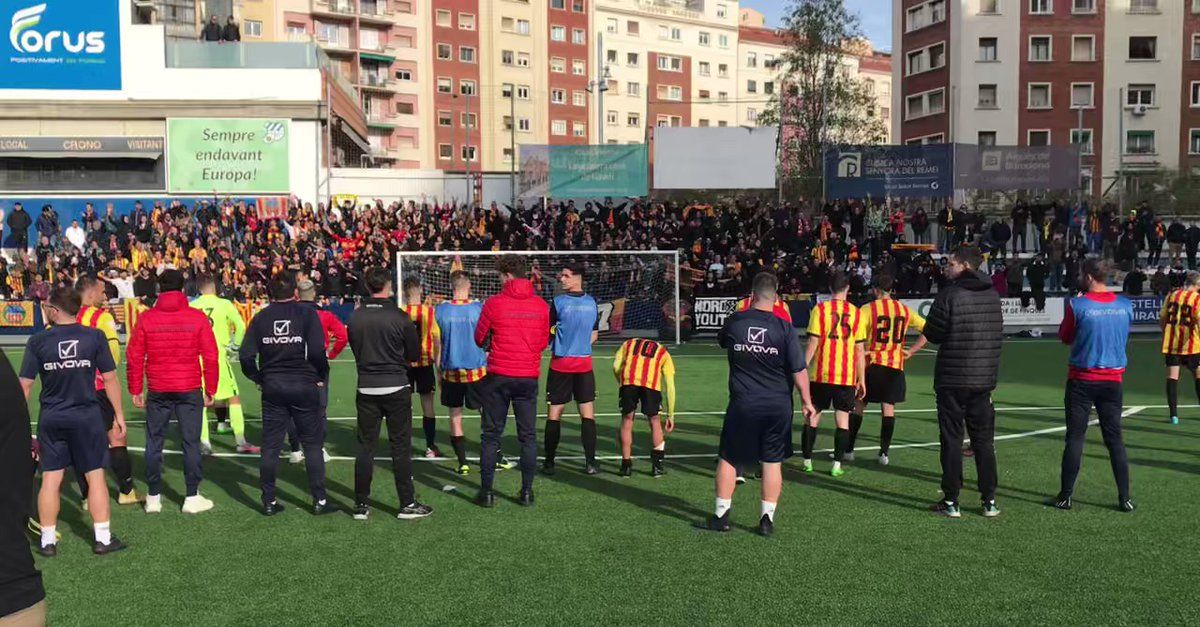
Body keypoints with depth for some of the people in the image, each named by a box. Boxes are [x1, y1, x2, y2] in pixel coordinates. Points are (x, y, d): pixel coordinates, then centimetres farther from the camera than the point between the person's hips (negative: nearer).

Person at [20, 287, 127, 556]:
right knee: (95, 476, 6)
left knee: (50, 479, 9)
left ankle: (47, 541, 17)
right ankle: (103, 538, 11)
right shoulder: (95, 337, -7)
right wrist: (119, 414, 5)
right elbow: (110, 379, -4)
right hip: (87, 417, -1)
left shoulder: (38, 341, -5)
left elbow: (25, 385, -3)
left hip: (50, 419, 1)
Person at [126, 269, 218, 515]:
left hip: (157, 391, 1)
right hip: (190, 390, -1)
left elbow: (133, 356, 1)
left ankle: (154, 497, 17)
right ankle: (192, 497, 9)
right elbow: (210, 357, -3)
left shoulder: (145, 318, -1)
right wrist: (210, 390, 6)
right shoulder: (197, 318, -4)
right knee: (190, 442, 5)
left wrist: (136, 390, 9)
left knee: (154, 443, 11)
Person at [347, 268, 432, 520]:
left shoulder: (355, 317, -2)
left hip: (366, 389, 3)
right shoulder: (400, 317, -11)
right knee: (401, 446, 4)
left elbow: (355, 350, 10)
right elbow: (414, 354, 0)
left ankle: (361, 505, 14)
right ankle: (407, 504, 9)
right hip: (396, 388, -3)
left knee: (365, 446, 9)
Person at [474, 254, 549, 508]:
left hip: (498, 377, -2)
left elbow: (480, 339, 3)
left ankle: (486, 492, 9)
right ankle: (527, 492, 12)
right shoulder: (541, 306, 1)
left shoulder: (494, 304, -8)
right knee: (528, 436, 10)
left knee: (491, 436, 7)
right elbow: (544, 342, 10)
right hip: (529, 377, 2)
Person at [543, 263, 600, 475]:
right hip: (584, 364, 3)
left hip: (561, 364, -3)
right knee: (587, 413, 4)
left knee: (554, 414, 3)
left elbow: (547, 334, -7)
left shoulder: (559, 302, -10)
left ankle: (549, 462, 7)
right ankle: (590, 462, 3)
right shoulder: (592, 302, 4)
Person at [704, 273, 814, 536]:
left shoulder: (734, 322, -4)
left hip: (742, 404, 0)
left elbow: (722, 340, 19)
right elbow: (799, 370, -8)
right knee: (773, 462, 10)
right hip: (778, 406, 0)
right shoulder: (784, 328, -9)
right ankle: (767, 518, 14)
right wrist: (807, 401, 3)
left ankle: (721, 515, 18)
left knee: (727, 458, 13)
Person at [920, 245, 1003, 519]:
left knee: (952, 440, 3)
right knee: (984, 441, 12)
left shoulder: (949, 295, -13)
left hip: (952, 378, -5)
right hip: (984, 379, 5)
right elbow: (998, 332, 12)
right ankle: (989, 501, 15)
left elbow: (931, 334, -9)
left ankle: (951, 502, 6)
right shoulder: (993, 295, 5)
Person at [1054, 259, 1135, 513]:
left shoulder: (1077, 305, -12)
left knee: (1075, 437, 3)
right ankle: (1124, 498, 10)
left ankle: (1066, 496, 6)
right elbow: (1124, 337, 15)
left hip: (1082, 380, -3)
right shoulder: (1125, 306, 0)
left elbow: (1065, 337, 2)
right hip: (1113, 380, 3)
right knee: (1115, 438, 9)